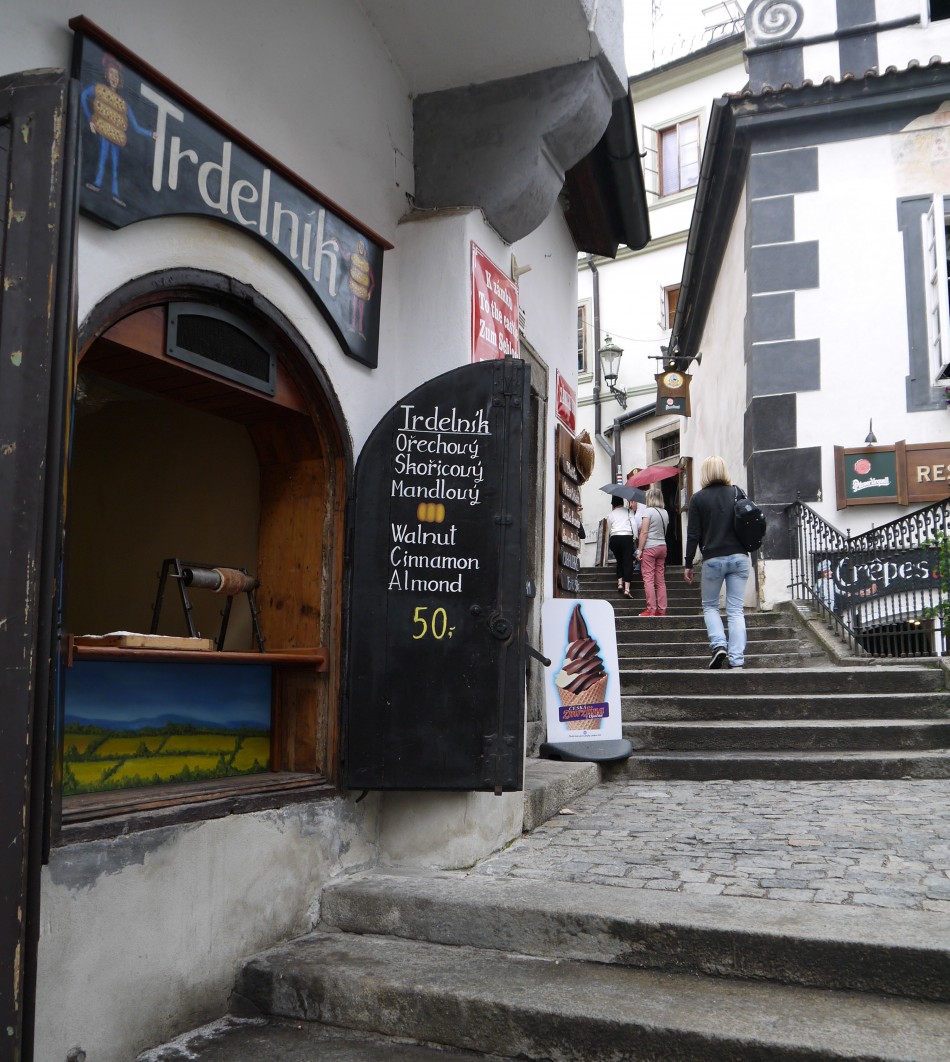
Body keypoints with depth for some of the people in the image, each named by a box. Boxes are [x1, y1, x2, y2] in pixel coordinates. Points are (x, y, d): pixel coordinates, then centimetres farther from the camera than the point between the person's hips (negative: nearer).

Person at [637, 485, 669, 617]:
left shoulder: (648, 511, -10)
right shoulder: (665, 513, 10)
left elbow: (644, 532, -14)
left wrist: (639, 549, -11)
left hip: (649, 548, -7)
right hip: (662, 547, 7)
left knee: (648, 579, -4)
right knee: (661, 580, 8)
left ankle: (651, 609, -7)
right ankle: (662, 609, 9)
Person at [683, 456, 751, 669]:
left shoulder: (699, 498, -2)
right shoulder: (738, 494, 6)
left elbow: (693, 534, -4)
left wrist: (688, 564, 1)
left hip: (713, 559, -2)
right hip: (739, 557, 2)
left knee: (710, 605, 15)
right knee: (736, 610, 3)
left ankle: (719, 644, -6)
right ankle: (737, 659, -3)